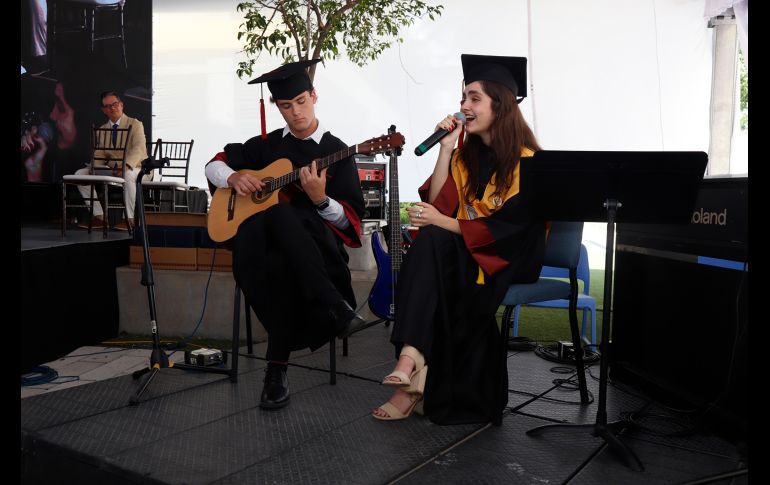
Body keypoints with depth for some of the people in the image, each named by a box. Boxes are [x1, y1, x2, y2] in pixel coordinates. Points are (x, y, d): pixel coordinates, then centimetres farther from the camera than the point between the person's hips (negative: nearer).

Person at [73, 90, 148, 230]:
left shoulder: (135, 124, -3)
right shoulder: (102, 130, 15)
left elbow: (139, 149, -19)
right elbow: (99, 155, 11)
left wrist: (126, 165, -37)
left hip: (136, 168, -6)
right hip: (112, 170, 6)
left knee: (128, 174, -41)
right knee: (80, 174, -6)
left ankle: (129, 219, -28)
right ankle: (99, 217, -6)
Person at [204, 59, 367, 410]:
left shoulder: (336, 151, 7)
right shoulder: (266, 145, 17)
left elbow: (352, 219, 0)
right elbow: (214, 165, 23)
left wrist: (320, 200, -20)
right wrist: (233, 177, 1)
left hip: (318, 243, -2)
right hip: (265, 235, 3)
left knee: (279, 214, -39)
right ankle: (335, 311, -31)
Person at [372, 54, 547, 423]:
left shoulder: (525, 161, -8)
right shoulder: (467, 154, 11)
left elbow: (509, 227, -18)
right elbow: (437, 205, 0)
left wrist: (443, 223, -21)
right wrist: (446, 148, -5)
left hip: (510, 257, -5)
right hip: (462, 253, 6)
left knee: (432, 242, -31)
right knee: (429, 242, -28)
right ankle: (413, 357, -37)